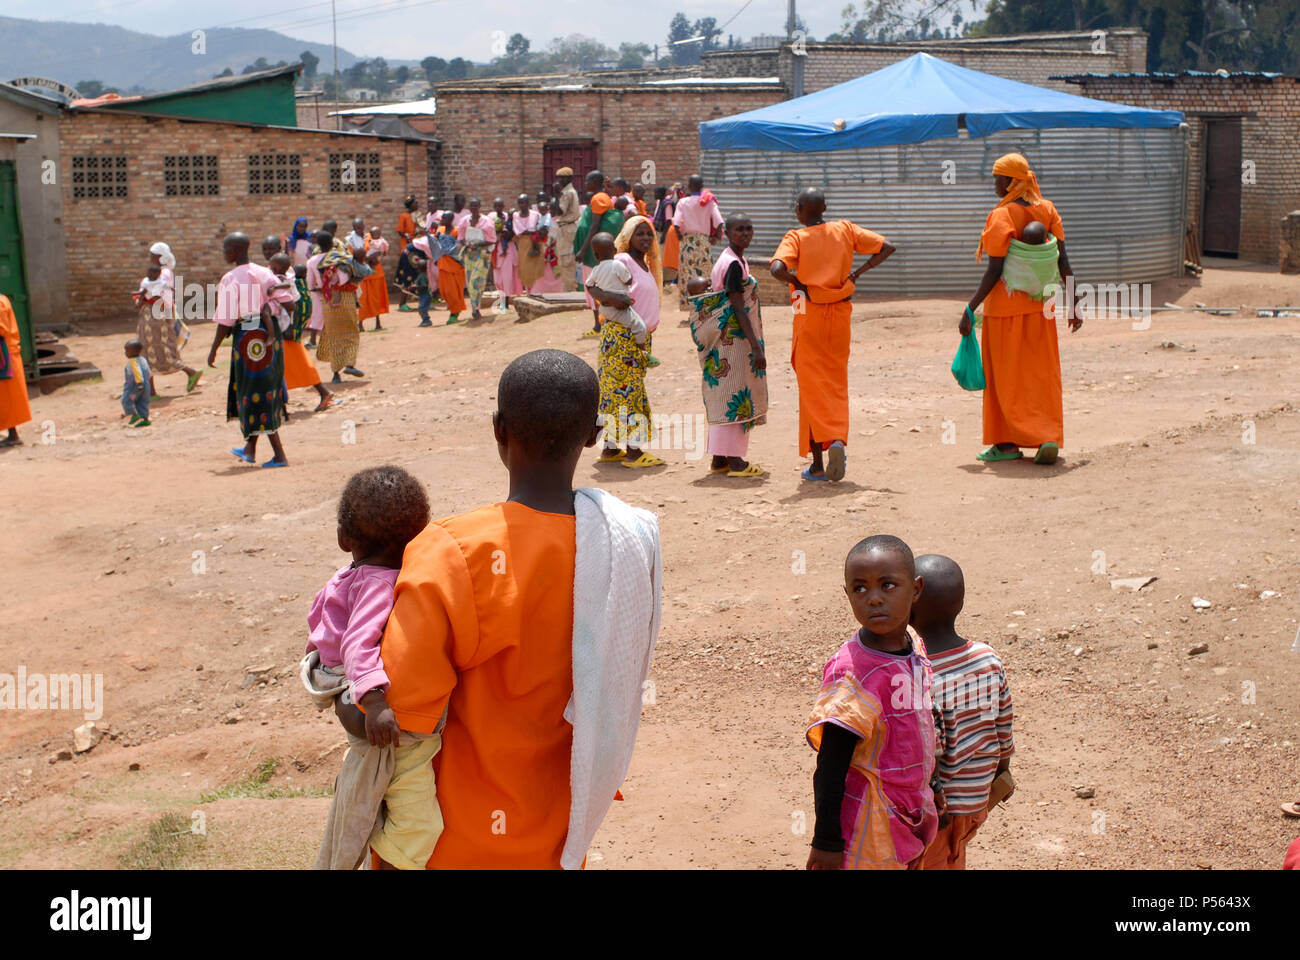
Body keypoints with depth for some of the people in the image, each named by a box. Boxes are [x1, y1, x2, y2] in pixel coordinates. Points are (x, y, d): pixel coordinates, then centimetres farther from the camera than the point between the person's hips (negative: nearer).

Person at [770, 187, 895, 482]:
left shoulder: (796, 238, -8)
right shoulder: (845, 230, 3)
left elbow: (777, 268, -26)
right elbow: (887, 247, 2)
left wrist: (798, 283, -8)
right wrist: (856, 273, 3)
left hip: (809, 315, -3)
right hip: (840, 314, 3)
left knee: (812, 386, 3)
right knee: (837, 383, 15)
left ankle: (818, 464, 2)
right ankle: (838, 439, -9)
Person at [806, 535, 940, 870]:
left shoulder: (915, 646, -2)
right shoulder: (850, 672, -25)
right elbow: (830, 770, -20)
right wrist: (826, 842, -17)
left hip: (912, 818, 7)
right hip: (868, 831, -7)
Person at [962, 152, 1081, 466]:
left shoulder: (1001, 216, -14)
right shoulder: (1047, 210, 4)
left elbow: (994, 272, -17)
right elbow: (1062, 262, 2)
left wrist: (969, 311, -12)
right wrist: (1073, 304, 8)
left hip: (1006, 305, -5)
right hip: (1040, 306, 6)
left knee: (1007, 376, 4)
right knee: (1041, 374, 12)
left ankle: (1007, 443, 4)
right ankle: (1050, 438, 7)